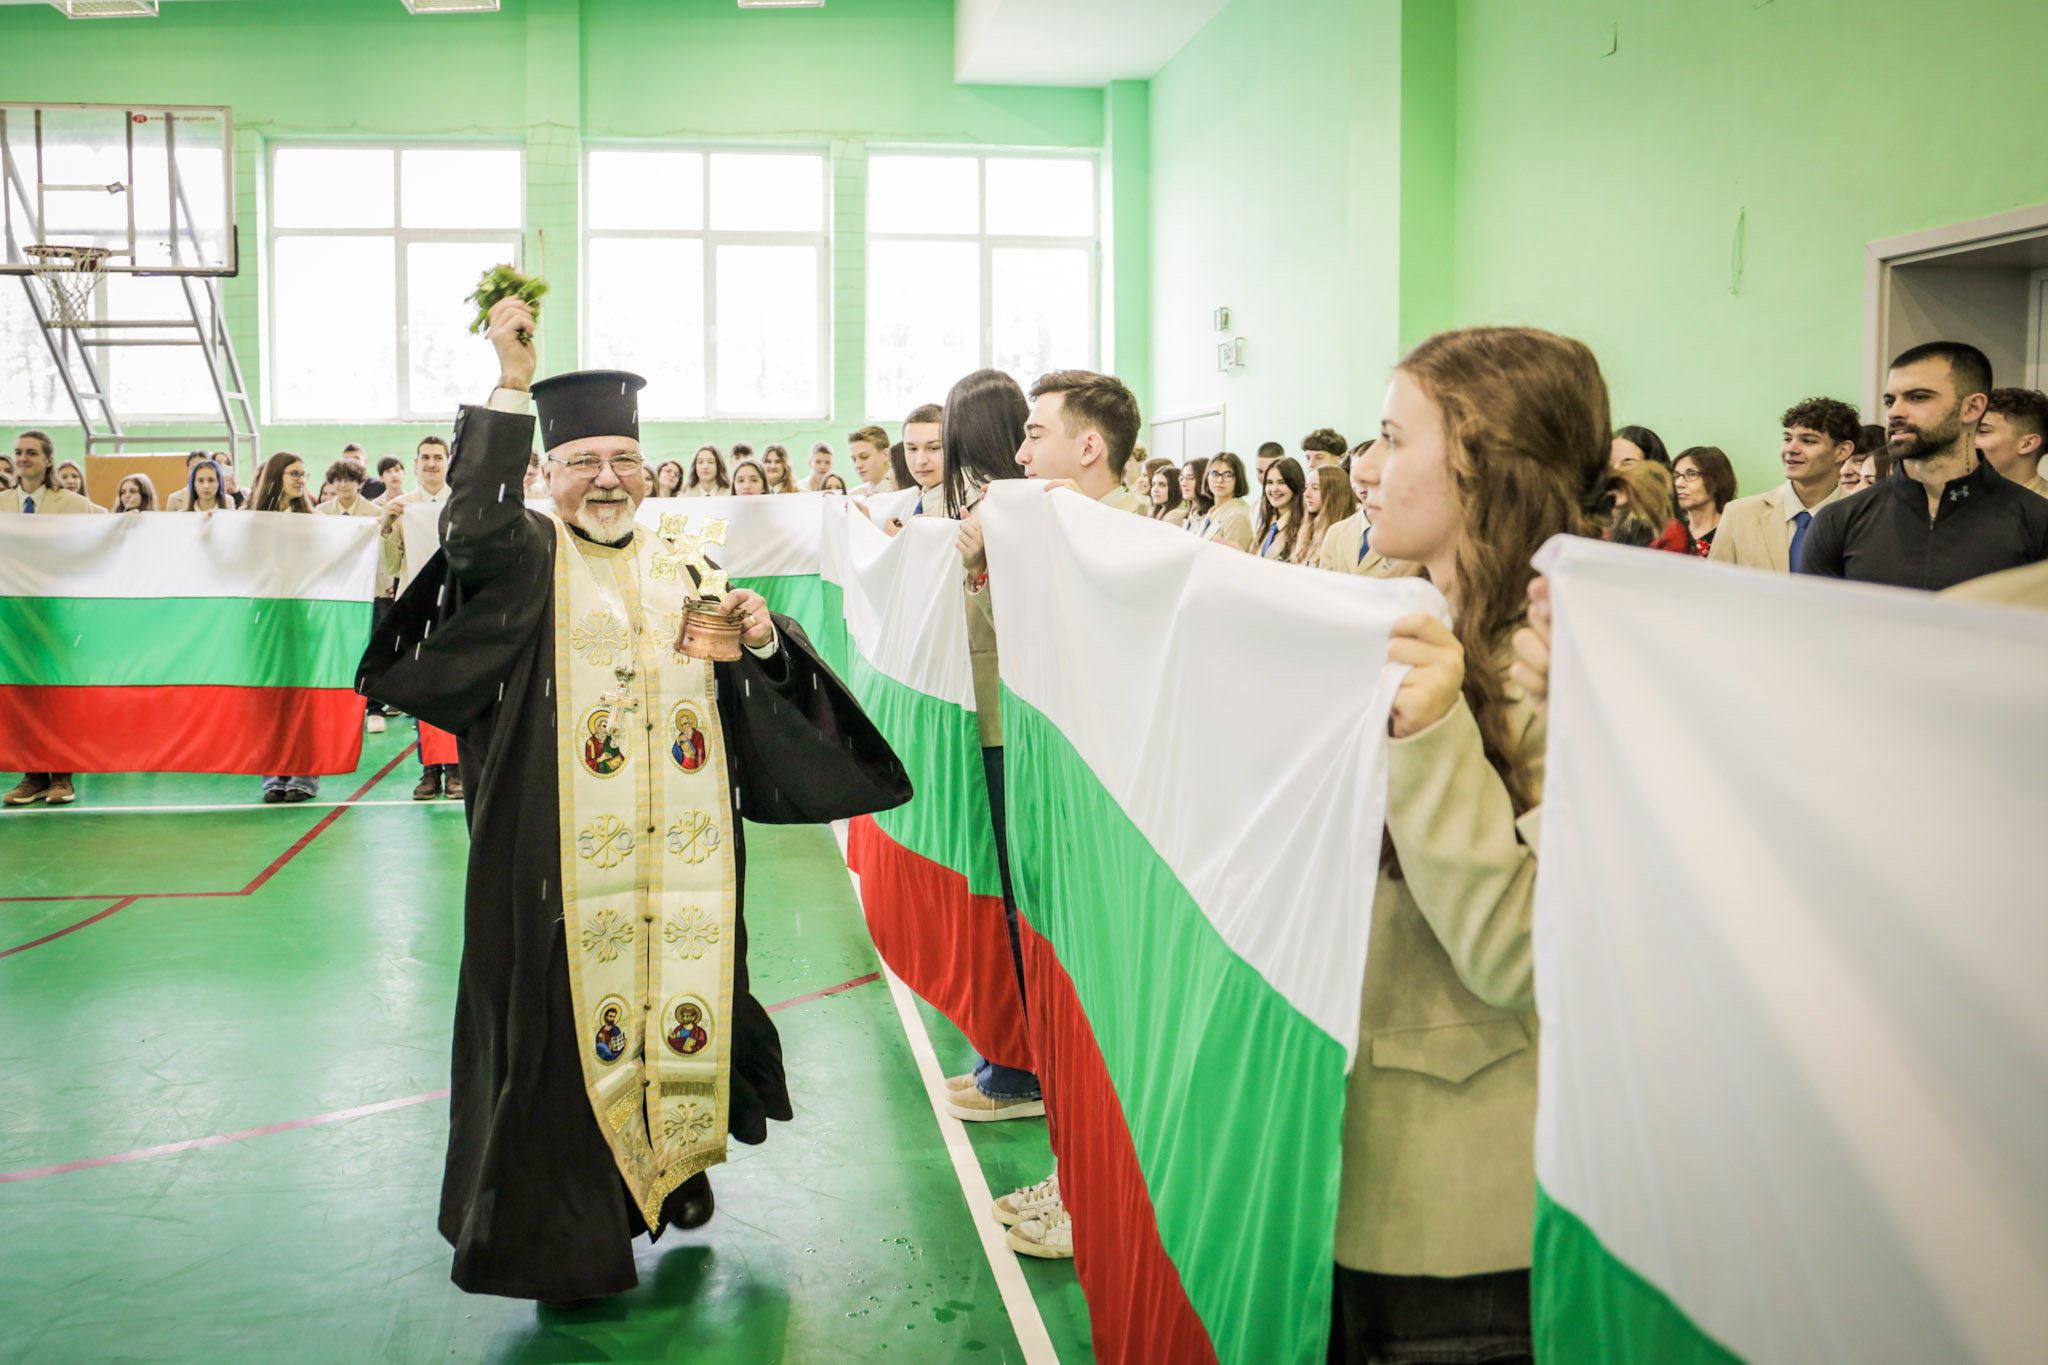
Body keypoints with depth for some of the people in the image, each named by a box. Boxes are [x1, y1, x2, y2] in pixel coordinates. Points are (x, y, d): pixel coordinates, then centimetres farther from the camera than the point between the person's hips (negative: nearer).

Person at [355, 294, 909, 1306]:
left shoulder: (682, 572, 14)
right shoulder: (525, 557, 3)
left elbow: (761, 700, 13)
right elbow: (471, 524, -21)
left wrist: (763, 640, -10)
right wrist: (511, 386, -26)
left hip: (678, 860, 4)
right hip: (564, 861, -4)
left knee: (676, 997, 11)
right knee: (569, 1017, -2)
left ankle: (674, 1168, 33)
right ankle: (564, 1235, 10)